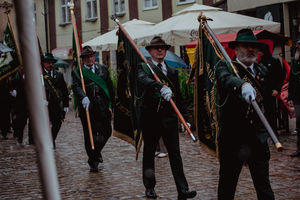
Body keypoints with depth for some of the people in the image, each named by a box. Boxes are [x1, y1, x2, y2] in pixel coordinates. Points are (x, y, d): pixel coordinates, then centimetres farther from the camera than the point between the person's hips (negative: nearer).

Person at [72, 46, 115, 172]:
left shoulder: (103, 69, 13)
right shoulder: (77, 72, 2)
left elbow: (110, 87, 14)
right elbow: (76, 87, -15)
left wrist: (111, 104, 6)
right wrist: (83, 98, -34)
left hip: (103, 108, 3)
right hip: (87, 109, -3)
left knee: (106, 132, 5)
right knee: (89, 136, 0)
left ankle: (97, 151, 34)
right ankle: (93, 162, 13)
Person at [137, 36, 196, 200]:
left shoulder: (172, 71, 15)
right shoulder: (143, 67, 1)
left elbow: (178, 96, 19)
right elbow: (143, 80, -24)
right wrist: (161, 87, -42)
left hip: (169, 117, 2)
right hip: (150, 117, -2)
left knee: (175, 153, -5)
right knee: (149, 152, 10)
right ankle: (149, 187, 24)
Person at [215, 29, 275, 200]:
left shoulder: (262, 71, 12)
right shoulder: (225, 66, -3)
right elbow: (226, 78, -27)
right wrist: (242, 85, -49)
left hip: (258, 139, 3)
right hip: (232, 138, -3)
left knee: (264, 186, 4)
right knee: (227, 186, 9)